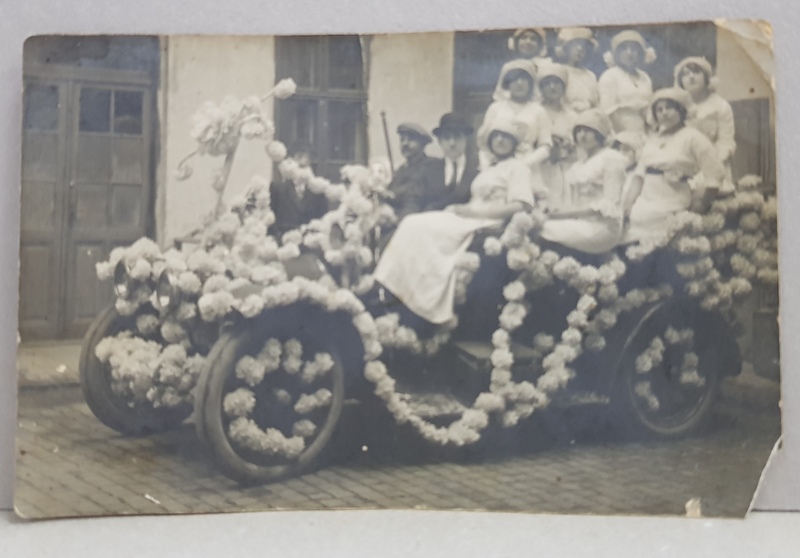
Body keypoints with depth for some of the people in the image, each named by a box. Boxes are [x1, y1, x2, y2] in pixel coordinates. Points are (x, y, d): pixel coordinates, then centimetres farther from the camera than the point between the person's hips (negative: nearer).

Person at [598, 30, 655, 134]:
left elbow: (648, 110, 14)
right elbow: (609, 111, -9)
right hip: (620, 135, -4)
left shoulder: (645, 78, 13)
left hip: (642, 134, 4)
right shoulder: (609, 76, -1)